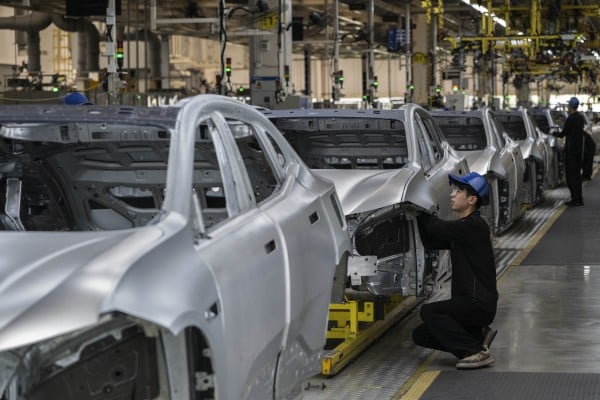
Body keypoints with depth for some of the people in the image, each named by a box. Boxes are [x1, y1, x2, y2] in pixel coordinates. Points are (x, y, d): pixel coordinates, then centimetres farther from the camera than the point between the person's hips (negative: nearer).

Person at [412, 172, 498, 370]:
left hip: (480, 304, -9)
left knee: (429, 311, -25)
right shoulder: (460, 228, 15)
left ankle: (477, 352, -18)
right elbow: (430, 242, 9)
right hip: (466, 302, 9)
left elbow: (437, 227, -21)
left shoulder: (474, 226, -16)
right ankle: (478, 336, 8)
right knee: (421, 336, 5)